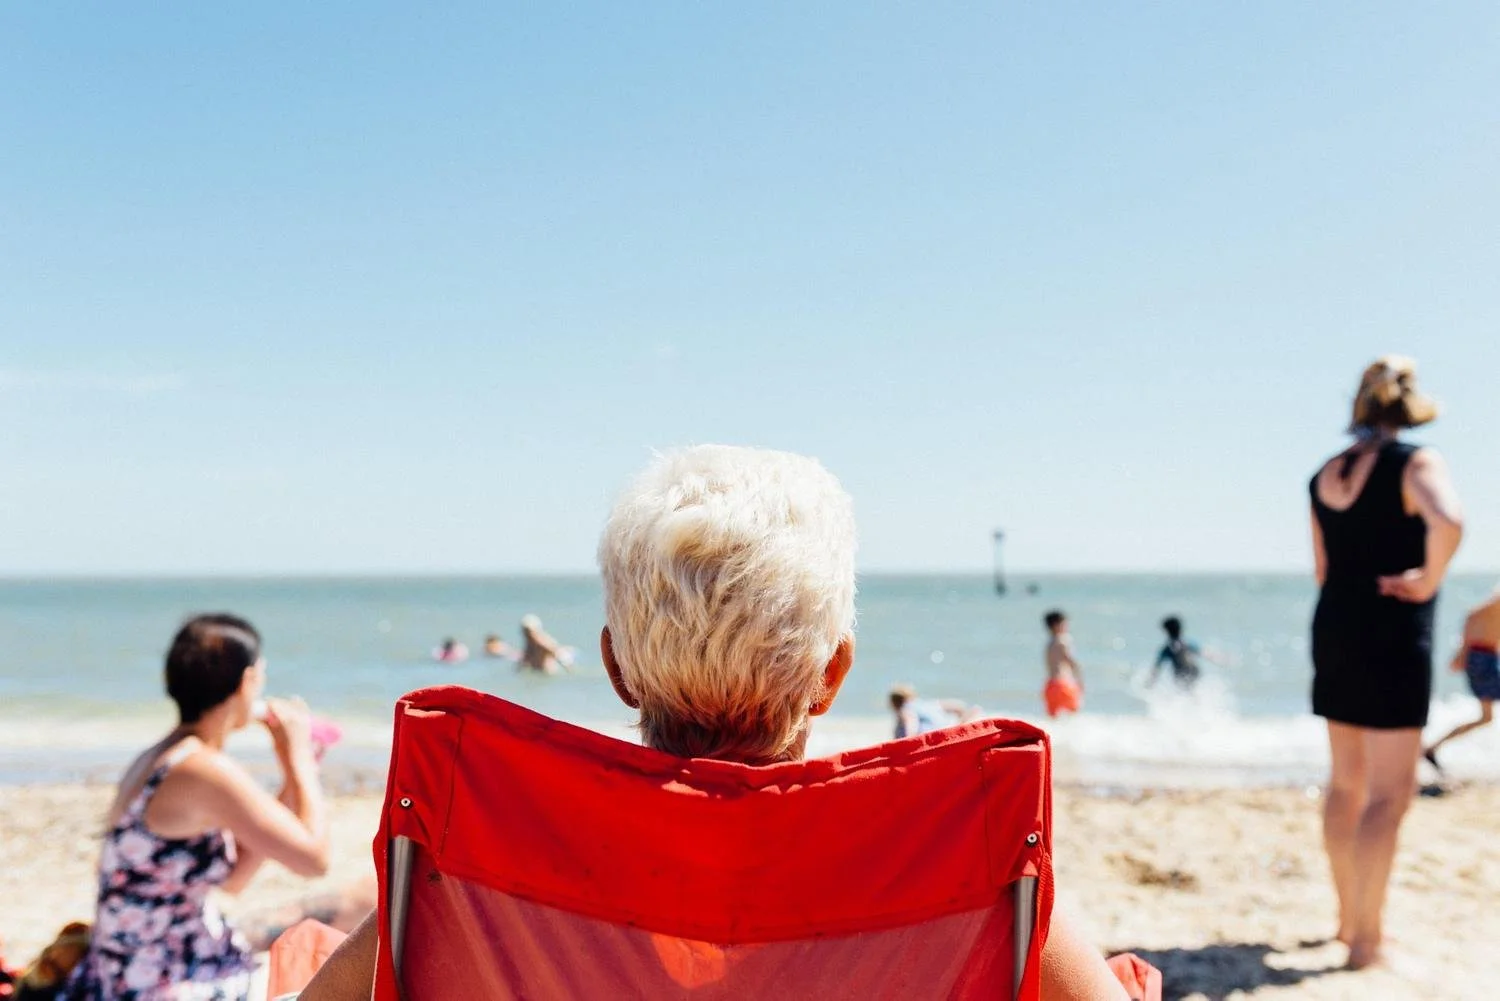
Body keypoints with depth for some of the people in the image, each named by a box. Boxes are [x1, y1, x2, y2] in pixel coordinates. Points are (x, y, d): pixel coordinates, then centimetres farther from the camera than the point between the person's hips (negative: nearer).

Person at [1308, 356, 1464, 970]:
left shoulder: (1325, 476, 8)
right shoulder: (1416, 462, -12)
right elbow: (1448, 522, -31)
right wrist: (1427, 582, -17)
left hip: (1334, 630, 7)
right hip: (1392, 636, -7)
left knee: (1347, 782, 17)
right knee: (1389, 793, -1)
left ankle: (1348, 918, 28)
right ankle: (1367, 938, 2)